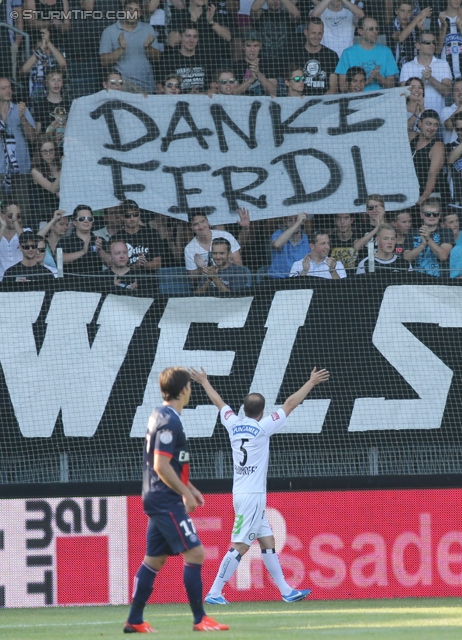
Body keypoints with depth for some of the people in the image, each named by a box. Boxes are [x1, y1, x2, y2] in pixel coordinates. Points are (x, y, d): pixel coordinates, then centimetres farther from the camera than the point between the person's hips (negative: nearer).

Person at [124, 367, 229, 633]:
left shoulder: (161, 416, 14)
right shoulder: (170, 421, -16)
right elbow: (161, 466, -21)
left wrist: (190, 488, 23)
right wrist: (186, 493, -17)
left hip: (159, 500, 10)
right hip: (168, 501, -10)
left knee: (154, 559, 12)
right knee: (195, 553, -10)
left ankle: (135, 621, 14)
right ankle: (200, 619, -9)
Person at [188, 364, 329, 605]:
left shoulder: (233, 424, 6)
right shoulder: (262, 428, -9)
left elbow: (219, 402, 23)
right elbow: (289, 405, -6)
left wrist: (204, 382, 38)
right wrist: (311, 383, 0)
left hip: (242, 494, 8)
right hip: (252, 495, -8)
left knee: (267, 541, 10)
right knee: (240, 546, -9)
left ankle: (286, 591, 12)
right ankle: (214, 592, -12)